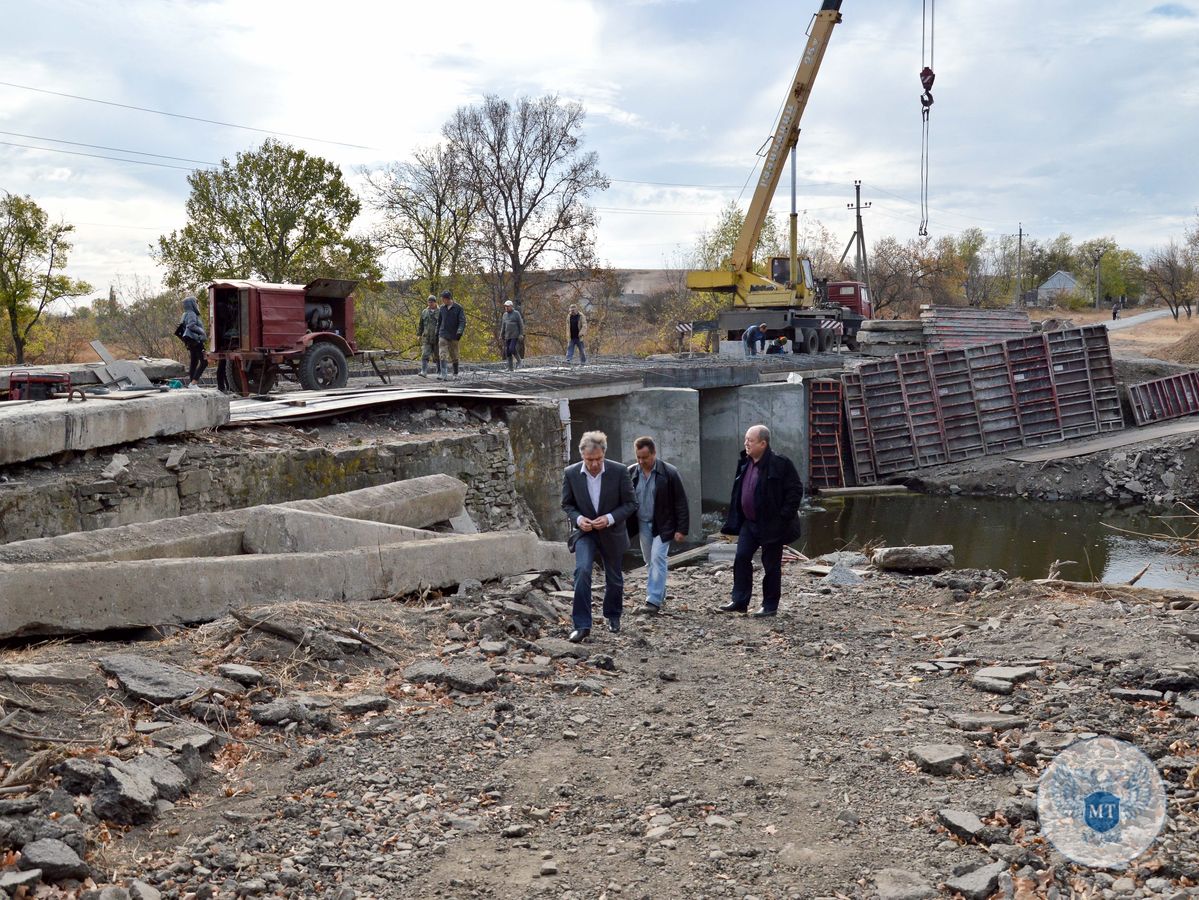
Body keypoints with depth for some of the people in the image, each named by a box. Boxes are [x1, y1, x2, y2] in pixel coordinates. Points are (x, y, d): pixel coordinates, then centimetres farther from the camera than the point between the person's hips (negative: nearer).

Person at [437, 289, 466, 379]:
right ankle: (443, 375, -19)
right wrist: (437, 334, 17)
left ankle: (456, 374, 21)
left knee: (454, 356, 7)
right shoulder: (442, 308, 8)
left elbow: (462, 321, -10)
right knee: (442, 355, -12)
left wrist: (460, 332, -25)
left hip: (454, 336, -2)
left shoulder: (458, 308, -4)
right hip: (443, 335, 2)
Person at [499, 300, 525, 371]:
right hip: (507, 336, 6)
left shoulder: (516, 313, -5)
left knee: (512, 349, -19)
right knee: (507, 351, 1)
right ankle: (510, 368, 6)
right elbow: (503, 326, 17)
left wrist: (521, 334, -14)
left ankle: (518, 361, 5)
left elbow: (521, 324, -6)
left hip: (515, 336, -6)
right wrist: (501, 335, 11)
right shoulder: (505, 314, 13)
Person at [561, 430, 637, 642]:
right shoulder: (571, 473, -12)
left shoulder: (619, 472, -16)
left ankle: (613, 616, 43)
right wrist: (578, 519, -19)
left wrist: (610, 518, -23)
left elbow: (630, 504, -9)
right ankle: (582, 625, -19)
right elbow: (567, 504, 1)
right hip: (585, 532, 0)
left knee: (614, 579, 15)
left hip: (612, 533, 1)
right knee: (582, 571, -23)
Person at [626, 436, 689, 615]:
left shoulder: (669, 473, -12)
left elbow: (680, 502, -8)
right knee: (650, 562, 13)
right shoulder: (631, 473, -1)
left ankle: (654, 601, -12)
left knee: (657, 559, -12)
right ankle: (659, 594, 28)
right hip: (642, 524, 5)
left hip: (662, 525, -5)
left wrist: (682, 529, -11)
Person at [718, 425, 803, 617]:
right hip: (749, 522, 7)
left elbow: (796, 490, -14)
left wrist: (785, 517, -18)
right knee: (741, 558, 3)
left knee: (771, 565, 3)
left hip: (771, 525, -7)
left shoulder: (780, 464, -15)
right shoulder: (745, 463, 8)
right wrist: (736, 519, 14)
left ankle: (770, 605, 14)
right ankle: (739, 601, 10)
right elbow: (738, 491, 18)